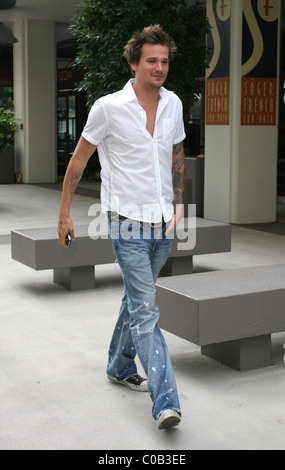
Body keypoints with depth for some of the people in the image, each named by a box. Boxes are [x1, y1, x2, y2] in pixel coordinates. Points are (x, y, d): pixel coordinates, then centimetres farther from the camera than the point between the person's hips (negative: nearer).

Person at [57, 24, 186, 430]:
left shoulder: (173, 104, 5)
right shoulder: (108, 107, -10)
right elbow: (78, 160, -1)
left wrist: (178, 203, 14)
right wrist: (64, 213, 0)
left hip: (163, 224, 6)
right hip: (128, 223, -5)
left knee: (136, 300, 19)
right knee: (146, 311, -9)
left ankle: (120, 366, 39)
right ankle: (165, 402, -8)